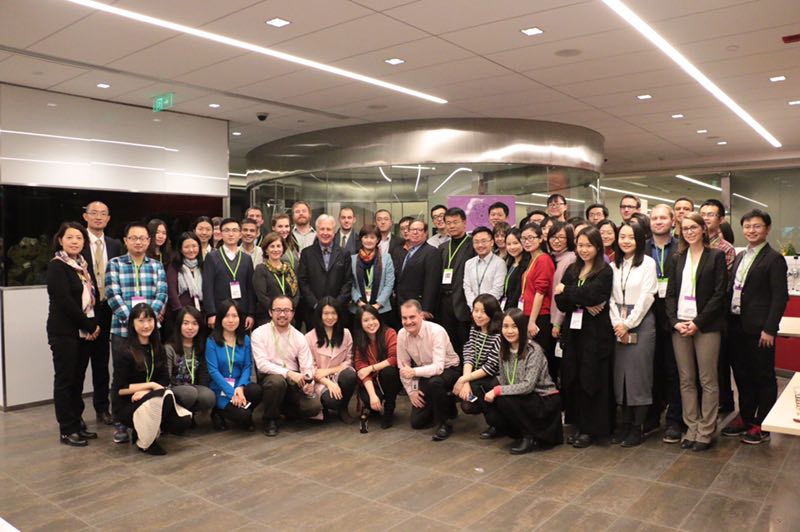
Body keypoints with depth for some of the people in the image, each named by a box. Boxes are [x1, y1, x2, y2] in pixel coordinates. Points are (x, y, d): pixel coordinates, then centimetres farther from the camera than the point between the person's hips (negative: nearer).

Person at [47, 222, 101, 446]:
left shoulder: (83, 265, 13)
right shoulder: (56, 266, -8)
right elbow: (64, 301, -15)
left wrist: (94, 325, -2)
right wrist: (88, 325, -11)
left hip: (85, 331, 6)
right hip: (64, 332, -6)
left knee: (78, 378, 11)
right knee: (65, 379, 0)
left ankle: (77, 423, 19)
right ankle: (67, 430, 7)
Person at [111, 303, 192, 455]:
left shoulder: (157, 349, 6)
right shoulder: (124, 353, -12)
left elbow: (165, 381, 1)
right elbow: (119, 389, -13)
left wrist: (146, 391, -17)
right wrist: (151, 385, -15)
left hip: (151, 401, 5)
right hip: (126, 405, -5)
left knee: (183, 421, -19)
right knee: (165, 396, -33)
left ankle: (150, 427, 9)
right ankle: (143, 439, -11)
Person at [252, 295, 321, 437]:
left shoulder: (299, 337, 3)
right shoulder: (259, 334, -6)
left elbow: (307, 367, -1)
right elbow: (262, 364, -17)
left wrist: (309, 383, -24)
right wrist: (289, 373, -28)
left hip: (294, 381, 3)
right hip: (270, 378, -3)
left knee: (314, 406, -21)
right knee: (277, 380, -39)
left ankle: (282, 408, 13)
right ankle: (270, 419, -8)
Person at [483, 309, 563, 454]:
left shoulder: (534, 350, -19)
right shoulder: (504, 350, 2)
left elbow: (528, 386, -27)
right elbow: (504, 381, 1)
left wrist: (498, 391, -27)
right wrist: (494, 391, -19)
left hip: (546, 401, -6)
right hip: (524, 400, 7)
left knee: (504, 400, -28)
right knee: (491, 416, -17)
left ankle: (531, 436, -7)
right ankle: (528, 432, 9)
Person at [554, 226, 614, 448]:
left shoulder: (605, 271, -4)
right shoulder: (572, 270, 12)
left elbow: (591, 294, -20)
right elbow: (560, 302, 2)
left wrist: (566, 292, -6)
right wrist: (583, 303, -15)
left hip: (595, 332, -5)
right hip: (573, 331, 5)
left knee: (592, 380, 1)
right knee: (574, 379, 8)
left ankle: (592, 429, 14)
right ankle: (579, 424, 21)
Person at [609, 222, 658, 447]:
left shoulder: (647, 263, -3)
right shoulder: (613, 265, 10)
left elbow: (646, 297, -9)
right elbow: (611, 297, 6)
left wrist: (628, 324, -10)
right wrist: (617, 323, -6)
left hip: (641, 322, -4)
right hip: (618, 325, 5)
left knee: (639, 373, -1)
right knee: (620, 373, 6)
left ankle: (638, 427, 8)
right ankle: (625, 423, 16)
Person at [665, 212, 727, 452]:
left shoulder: (716, 256, 1)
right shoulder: (678, 259, 13)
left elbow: (719, 293, -6)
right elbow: (670, 293, 9)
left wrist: (698, 323, -13)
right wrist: (675, 321, -5)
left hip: (706, 326, -4)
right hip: (680, 326, 4)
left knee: (708, 381, 1)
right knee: (686, 380, 8)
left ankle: (705, 432, 10)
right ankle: (692, 428, 17)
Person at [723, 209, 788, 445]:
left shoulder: (774, 259, -8)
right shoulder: (740, 256, 13)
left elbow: (780, 297, -12)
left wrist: (769, 329, -16)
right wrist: (728, 320, 8)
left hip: (758, 329, -7)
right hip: (736, 326, 7)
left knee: (763, 377, 6)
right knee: (742, 375, 15)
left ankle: (762, 426, 17)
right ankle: (745, 418, 28)